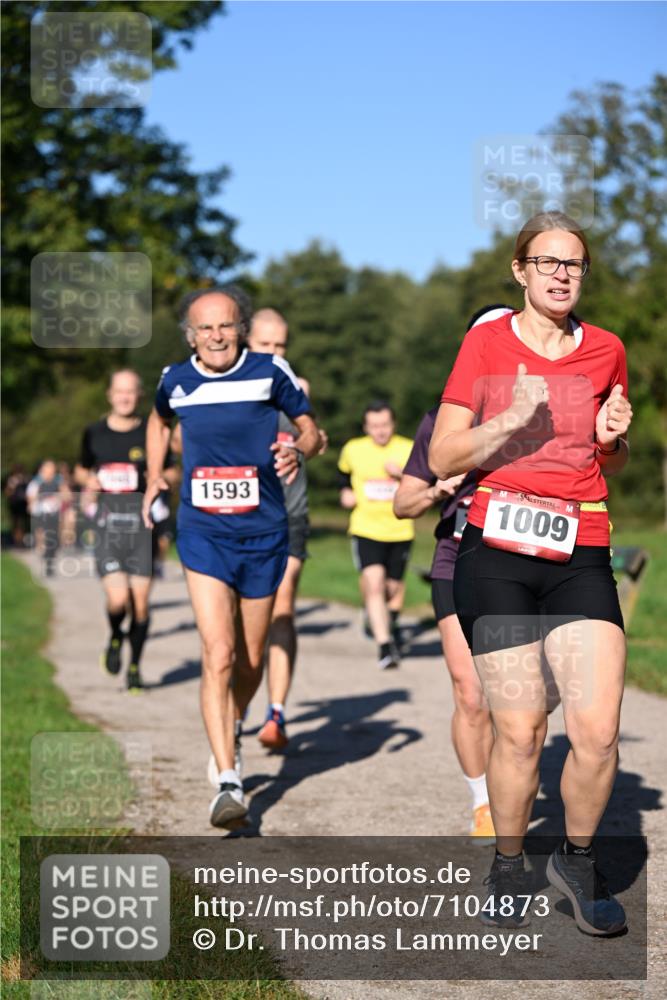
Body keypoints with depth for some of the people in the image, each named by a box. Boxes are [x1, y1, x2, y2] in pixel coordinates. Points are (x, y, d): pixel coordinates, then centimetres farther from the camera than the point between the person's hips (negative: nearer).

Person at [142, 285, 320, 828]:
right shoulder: (175, 380, 2)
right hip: (203, 534, 0)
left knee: (251, 660, 12)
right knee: (218, 656, -16)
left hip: (264, 533, 0)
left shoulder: (270, 371, -5)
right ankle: (229, 782, -17)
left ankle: (229, 735, 41)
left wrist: (299, 452, -16)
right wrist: (154, 476, 16)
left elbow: (309, 427, 5)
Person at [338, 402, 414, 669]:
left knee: (394, 586, 13)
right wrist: (345, 491, 6)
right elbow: (344, 472, 24)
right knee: (373, 583, -20)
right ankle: (384, 644, -21)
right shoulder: (353, 450, 2)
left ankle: (391, 622, 47)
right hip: (365, 530, -1)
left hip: (399, 530, 1)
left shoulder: (409, 450, -2)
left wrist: (403, 474, -19)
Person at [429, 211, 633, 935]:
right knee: (519, 731, -4)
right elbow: (442, 458, 0)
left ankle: (577, 859, 15)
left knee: (597, 728, -11)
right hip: (496, 551, -2)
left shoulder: (606, 350, 11)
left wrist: (612, 437, 1)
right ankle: (507, 869, 19)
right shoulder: (486, 343, 4)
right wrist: (513, 420, -14)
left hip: (581, 556, 2)